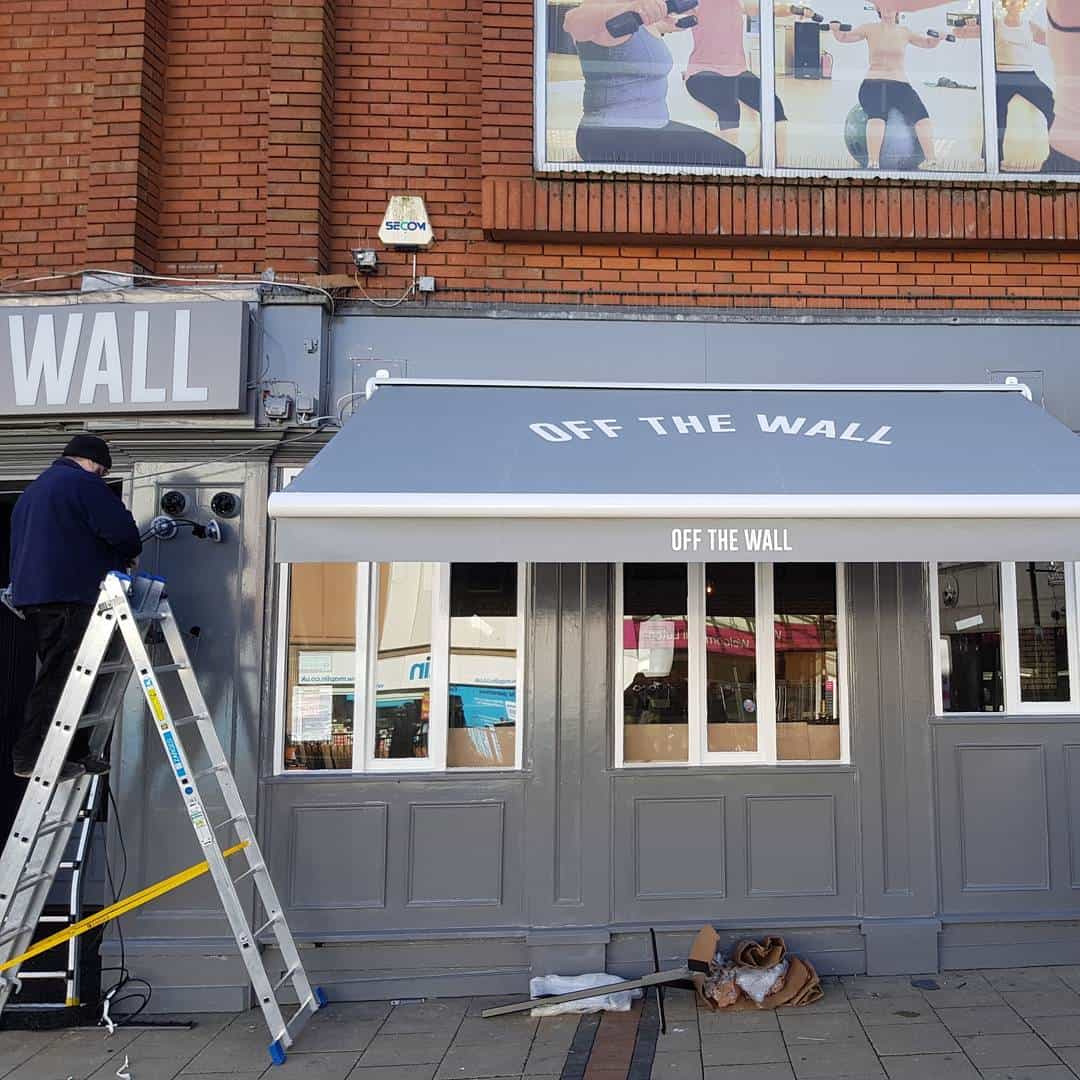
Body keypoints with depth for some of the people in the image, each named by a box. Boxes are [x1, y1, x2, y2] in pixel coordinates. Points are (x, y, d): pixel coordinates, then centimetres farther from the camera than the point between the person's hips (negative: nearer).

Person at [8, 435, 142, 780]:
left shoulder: (32, 491, 26)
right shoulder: (84, 484, -4)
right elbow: (122, 531, -13)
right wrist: (128, 556, 9)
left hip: (30, 594, 10)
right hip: (69, 596, -10)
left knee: (60, 674, 11)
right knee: (58, 677, -9)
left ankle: (75, 754, 14)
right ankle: (30, 757, -9)